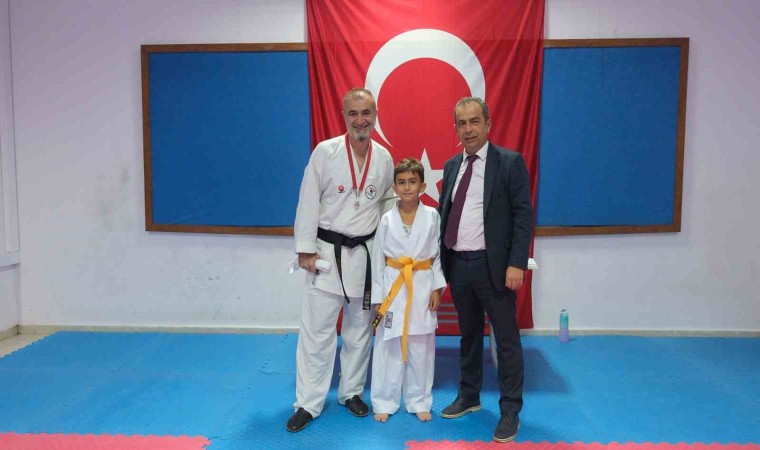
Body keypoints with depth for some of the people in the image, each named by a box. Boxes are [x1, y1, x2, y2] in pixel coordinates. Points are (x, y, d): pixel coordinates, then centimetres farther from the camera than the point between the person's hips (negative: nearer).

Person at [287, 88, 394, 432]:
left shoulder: (384, 158, 2)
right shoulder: (325, 151, -9)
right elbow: (308, 203, -8)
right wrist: (306, 249, -11)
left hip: (366, 253, 4)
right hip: (328, 251, -3)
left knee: (360, 329, 13)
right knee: (316, 330, 0)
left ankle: (351, 392, 31)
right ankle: (308, 403, 14)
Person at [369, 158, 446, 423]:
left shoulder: (432, 216, -1)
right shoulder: (386, 219, -2)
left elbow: (438, 255, 3)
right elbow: (378, 259, 1)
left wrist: (437, 288, -3)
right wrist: (377, 297, -1)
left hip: (422, 286, 0)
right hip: (393, 286, 0)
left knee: (421, 348, 9)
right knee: (388, 346, 6)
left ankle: (418, 401, 26)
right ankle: (385, 401, 21)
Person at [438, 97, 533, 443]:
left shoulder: (510, 162, -6)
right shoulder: (452, 166, 11)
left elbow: (524, 216, -9)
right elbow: (444, 213, 13)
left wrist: (516, 263, -17)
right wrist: (441, 260, 8)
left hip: (493, 265, -5)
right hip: (457, 264, 5)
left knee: (506, 339, 5)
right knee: (469, 335, 18)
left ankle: (510, 410, 19)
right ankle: (468, 396, 34)